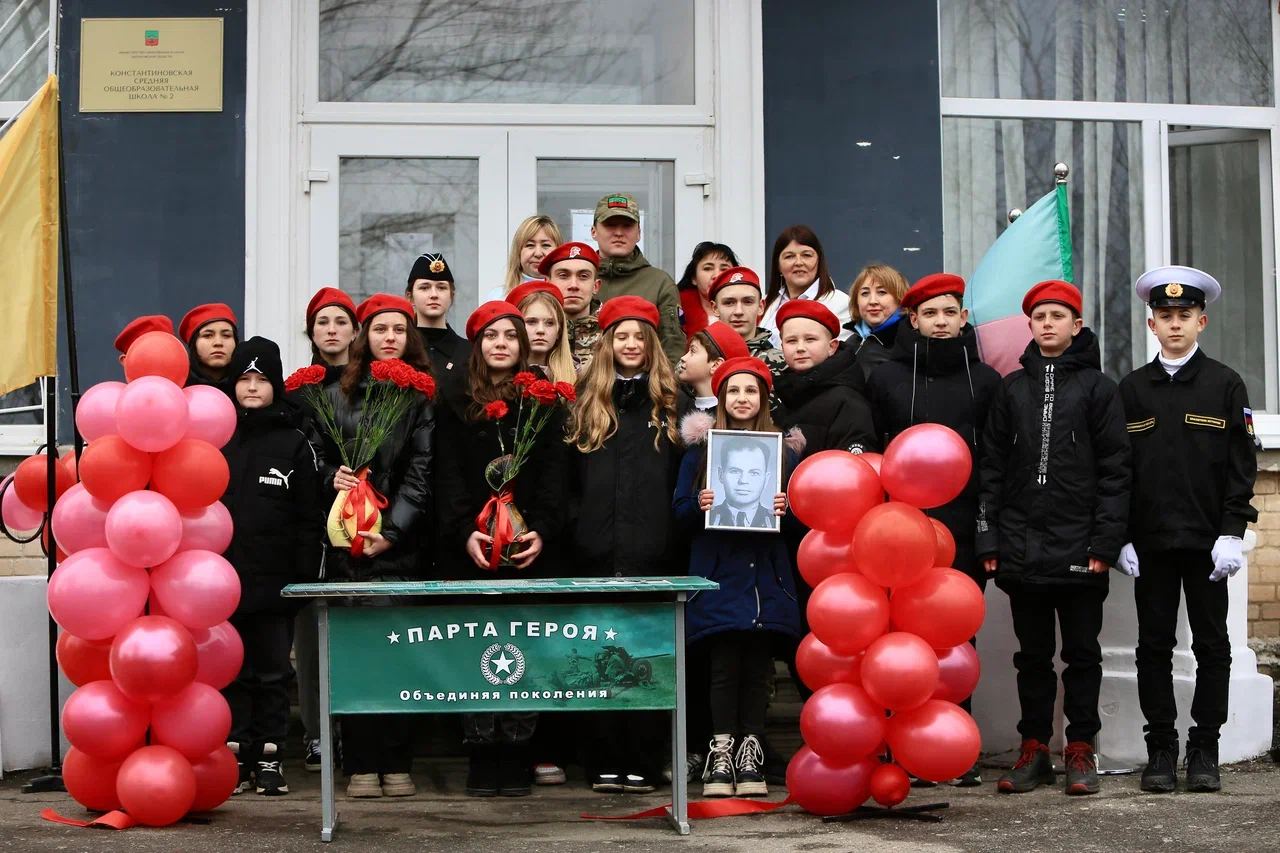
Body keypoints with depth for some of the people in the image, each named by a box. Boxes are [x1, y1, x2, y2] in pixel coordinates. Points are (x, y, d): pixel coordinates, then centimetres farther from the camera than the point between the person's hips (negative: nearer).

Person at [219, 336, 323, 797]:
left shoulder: (294, 444, 5)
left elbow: (309, 518, 2)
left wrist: (306, 575, -6)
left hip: (275, 581, -1)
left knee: (273, 671, 4)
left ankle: (269, 757, 11)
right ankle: (235, 756, 11)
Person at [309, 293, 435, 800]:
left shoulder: (423, 397, 5)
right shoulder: (337, 395, 12)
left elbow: (422, 473, -1)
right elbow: (315, 455, 16)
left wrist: (392, 530, -11)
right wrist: (332, 478, -6)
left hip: (400, 545, -1)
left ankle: (396, 763, 3)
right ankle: (361, 764, 3)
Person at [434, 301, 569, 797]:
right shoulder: (456, 406, 11)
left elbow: (554, 477, 3)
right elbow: (448, 478, 3)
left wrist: (542, 532, -12)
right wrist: (465, 532, -13)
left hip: (530, 551, 0)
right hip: (470, 551, 0)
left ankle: (516, 758, 3)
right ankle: (481, 760, 3)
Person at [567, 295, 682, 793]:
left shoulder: (670, 403, 10)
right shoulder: (586, 402, 13)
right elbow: (567, 476, 12)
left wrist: (674, 535, -5)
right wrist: (574, 531, 2)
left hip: (653, 552, -1)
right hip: (597, 554, 1)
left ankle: (642, 765, 3)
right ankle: (605, 764, 8)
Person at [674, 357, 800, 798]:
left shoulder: (783, 450, 11)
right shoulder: (700, 450, 8)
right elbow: (680, 510, 8)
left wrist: (786, 508, -9)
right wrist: (699, 505, -13)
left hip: (766, 575, 1)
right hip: (719, 575, -1)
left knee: (758, 667, 1)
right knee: (724, 665, -5)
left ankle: (751, 753, 8)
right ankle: (720, 752, 1)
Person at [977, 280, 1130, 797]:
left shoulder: (1097, 387, 2)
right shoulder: (1012, 388, 10)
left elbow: (1114, 468, -2)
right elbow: (992, 465, 9)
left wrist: (1105, 540, -9)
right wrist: (988, 539, 1)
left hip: (1079, 547, -3)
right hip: (1022, 547, 3)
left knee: (1081, 652, 5)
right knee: (1032, 653, 9)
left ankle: (1080, 750, 12)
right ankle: (1034, 750, 15)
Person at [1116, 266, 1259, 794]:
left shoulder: (1225, 385, 4)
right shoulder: (1131, 389, 9)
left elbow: (1242, 463, 1)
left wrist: (1232, 532, -8)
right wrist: (1121, 536, 0)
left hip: (1207, 540, -1)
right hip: (1150, 541, 1)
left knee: (1212, 645, 3)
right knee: (1154, 646, 4)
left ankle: (1204, 750, 10)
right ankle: (1161, 750, 11)